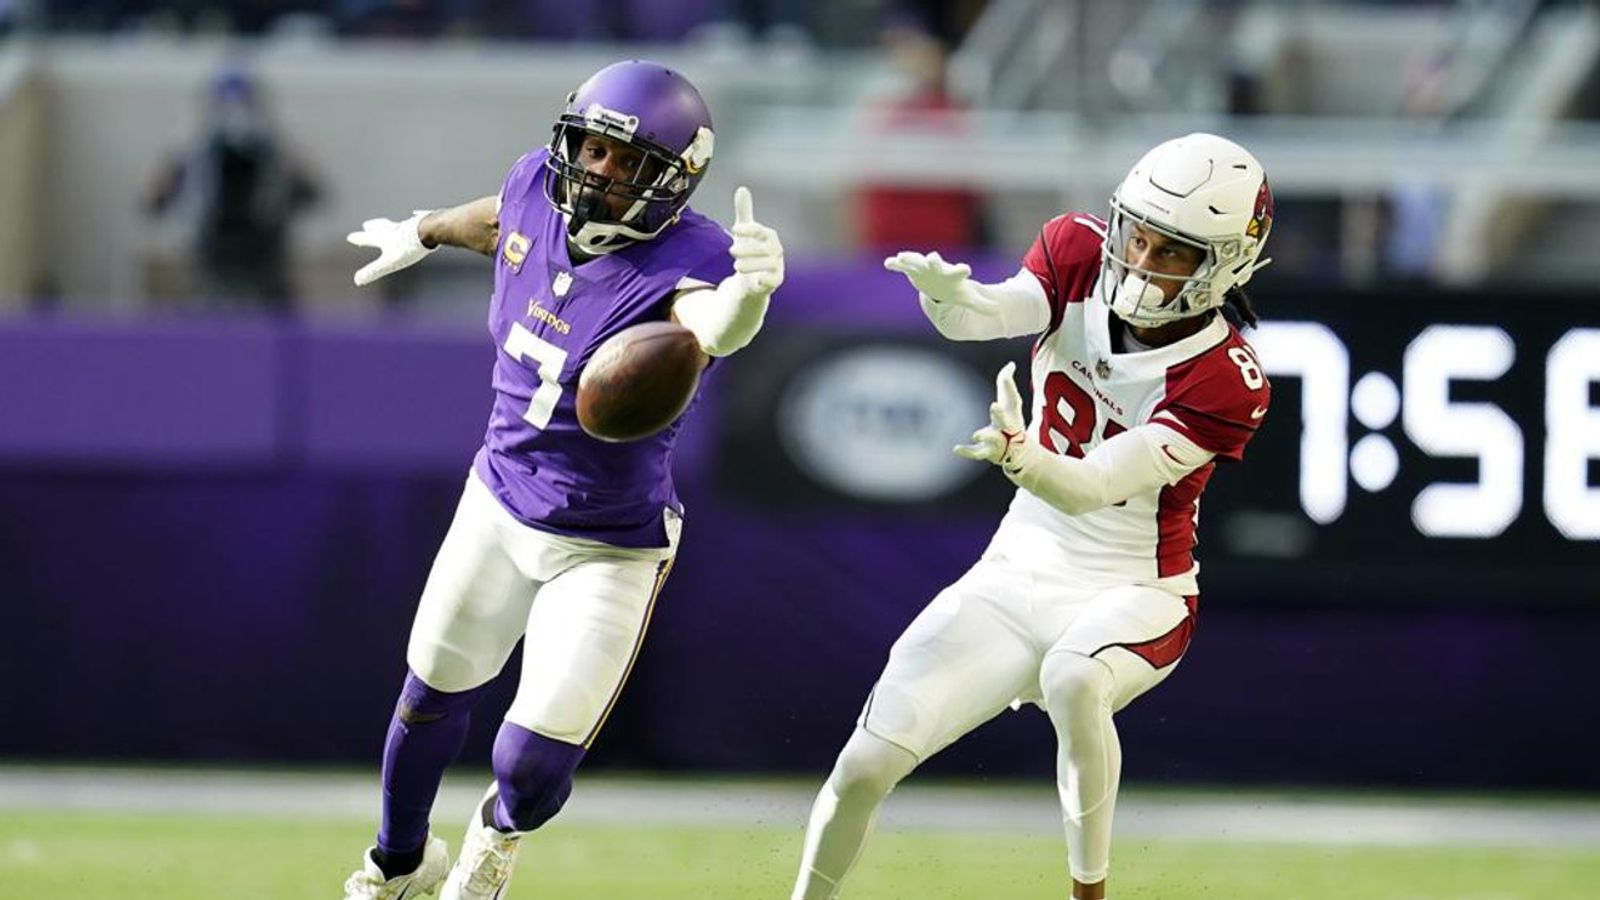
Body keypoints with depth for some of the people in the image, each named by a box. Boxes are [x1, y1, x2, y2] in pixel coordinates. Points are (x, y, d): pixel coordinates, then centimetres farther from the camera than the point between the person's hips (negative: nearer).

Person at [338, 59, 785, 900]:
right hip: (500, 504, 5)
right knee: (432, 696, 20)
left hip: (610, 548, -5)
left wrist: (749, 290, -78)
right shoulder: (538, 187, -12)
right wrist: (423, 233, 35)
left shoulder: (682, 259, -30)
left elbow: (713, 327, -54)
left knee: (533, 763, -6)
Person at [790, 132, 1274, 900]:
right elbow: (997, 312, -27)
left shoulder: (1224, 383, -22)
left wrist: (1019, 454, -49)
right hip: (1016, 576, 5)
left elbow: (1091, 487, -29)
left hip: (1132, 597, -4)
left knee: (1073, 679, -39)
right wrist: (949, 296, -51)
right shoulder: (1080, 256, -9)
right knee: (866, 764, -1)